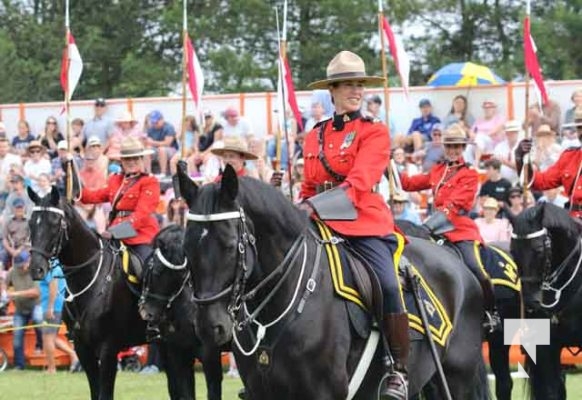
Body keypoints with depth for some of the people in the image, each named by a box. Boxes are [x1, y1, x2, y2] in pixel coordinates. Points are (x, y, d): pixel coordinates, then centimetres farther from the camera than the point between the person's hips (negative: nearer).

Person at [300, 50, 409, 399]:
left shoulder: (375, 132, 1)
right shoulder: (315, 137, 16)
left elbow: (359, 183, -13)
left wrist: (316, 205, -24)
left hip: (365, 224, -5)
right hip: (321, 226, 5)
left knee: (387, 284, -23)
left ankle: (399, 371, -15)